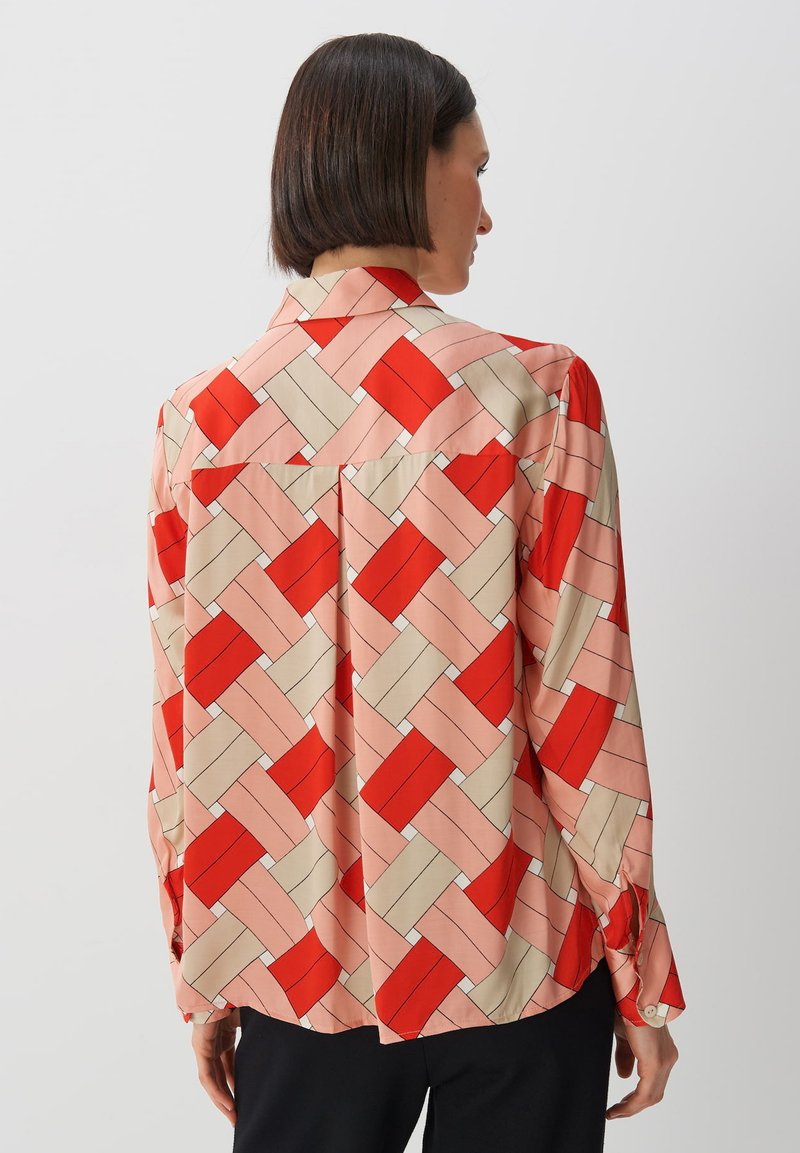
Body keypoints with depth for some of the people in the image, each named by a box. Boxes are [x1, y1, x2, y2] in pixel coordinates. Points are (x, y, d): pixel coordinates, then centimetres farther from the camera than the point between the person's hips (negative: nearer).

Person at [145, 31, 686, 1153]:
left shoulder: (200, 418, -6)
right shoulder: (534, 395, -15)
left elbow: (185, 735, -2)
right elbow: (584, 712, -12)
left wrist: (203, 980, 11)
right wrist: (642, 978, 1)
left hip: (296, 974, 2)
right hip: (515, 972, -1)